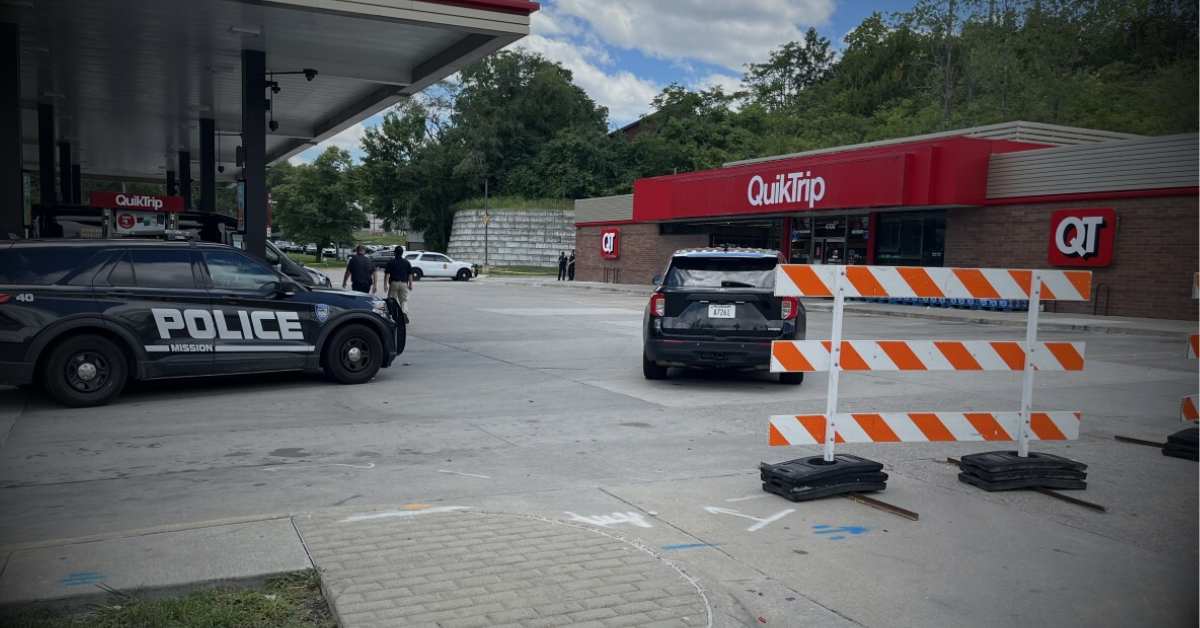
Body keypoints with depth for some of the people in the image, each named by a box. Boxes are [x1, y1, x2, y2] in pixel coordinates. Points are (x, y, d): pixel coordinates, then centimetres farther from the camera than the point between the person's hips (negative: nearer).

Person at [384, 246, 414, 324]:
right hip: (404, 283, 1)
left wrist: (385, 284, -3)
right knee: (404, 300, 5)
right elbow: (410, 275, 6)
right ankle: (404, 313, -18)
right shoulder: (407, 262, 5)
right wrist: (410, 284, 13)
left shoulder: (391, 262, -1)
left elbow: (387, 274, -4)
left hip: (394, 283, -1)